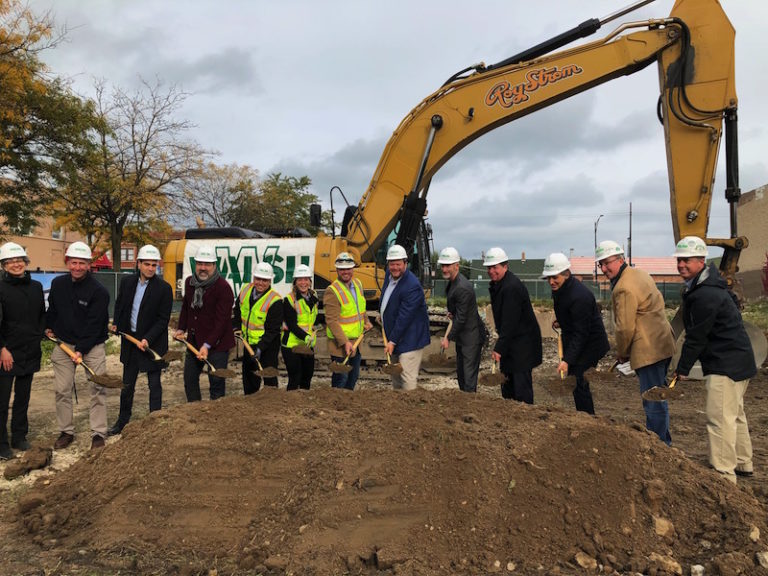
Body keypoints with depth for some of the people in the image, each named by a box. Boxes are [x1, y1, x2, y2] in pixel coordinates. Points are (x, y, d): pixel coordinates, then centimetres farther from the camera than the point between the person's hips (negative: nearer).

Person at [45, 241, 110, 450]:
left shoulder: (99, 291, -15)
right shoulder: (58, 284, 1)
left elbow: (94, 325, -18)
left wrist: (81, 350, -21)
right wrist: (49, 327, 19)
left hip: (92, 345, -4)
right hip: (63, 344, 4)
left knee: (98, 389, -5)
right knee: (62, 390, 7)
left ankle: (98, 434, 4)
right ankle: (66, 431, 21)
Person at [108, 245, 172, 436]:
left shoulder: (164, 288, -14)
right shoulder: (127, 281, 1)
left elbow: (163, 319, -13)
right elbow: (119, 304, 18)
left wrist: (148, 339, -21)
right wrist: (117, 323, 7)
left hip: (153, 343, -5)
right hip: (130, 339, 5)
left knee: (154, 385, 6)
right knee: (127, 384, 18)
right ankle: (123, 420, 34)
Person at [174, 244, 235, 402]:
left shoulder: (223, 287, -17)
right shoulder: (189, 282, 7)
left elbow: (222, 321, -20)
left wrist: (207, 345, -24)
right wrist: (181, 329, 12)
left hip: (217, 343, -7)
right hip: (193, 341, 7)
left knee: (216, 382, -2)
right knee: (189, 378, 16)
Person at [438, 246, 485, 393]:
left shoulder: (462, 288, -25)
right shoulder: (452, 282, 6)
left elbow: (461, 318, -23)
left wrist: (448, 338, -16)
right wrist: (451, 313, 1)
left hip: (472, 336, -10)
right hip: (462, 336, 10)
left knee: (469, 375, -5)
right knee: (460, 373, 20)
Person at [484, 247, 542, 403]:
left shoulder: (512, 287, -22)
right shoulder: (496, 285, 9)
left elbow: (510, 322, -25)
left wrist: (499, 348, -23)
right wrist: (500, 346, 13)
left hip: (523, 342, -10)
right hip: (510, 341, 10)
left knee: (522, 386, -7)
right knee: (507, 382, 16)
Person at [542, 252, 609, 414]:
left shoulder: (579, 297, -29)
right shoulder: (558, 289, 1)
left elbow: (580, 333, -29)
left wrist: (567, 360, -33)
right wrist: (560, 319, 9)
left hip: (589, 344, -10)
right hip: (572, 340, 10)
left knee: (579, 384, -10)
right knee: (574, 381, 15)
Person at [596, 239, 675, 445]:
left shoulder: (624, 289, -20)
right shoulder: (640, 273, 12)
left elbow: (625, 328, -19)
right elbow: (659, 301, 21)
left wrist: (621, 353, -2)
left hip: (648, 350, -11)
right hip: (661, 344, 11)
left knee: (653, 402, -3)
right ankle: (663, 442, 34)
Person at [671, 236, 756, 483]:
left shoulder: (705, 296, -23)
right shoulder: (709, 286, 11)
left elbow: (696, 337, -20)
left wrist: (682, 368, -9)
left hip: (726, 364, -11)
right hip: (738, 360, 11)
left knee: (720, 419, -8)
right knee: (734, 414, 22)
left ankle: (723, 475, -2)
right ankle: (742, 463, 36)